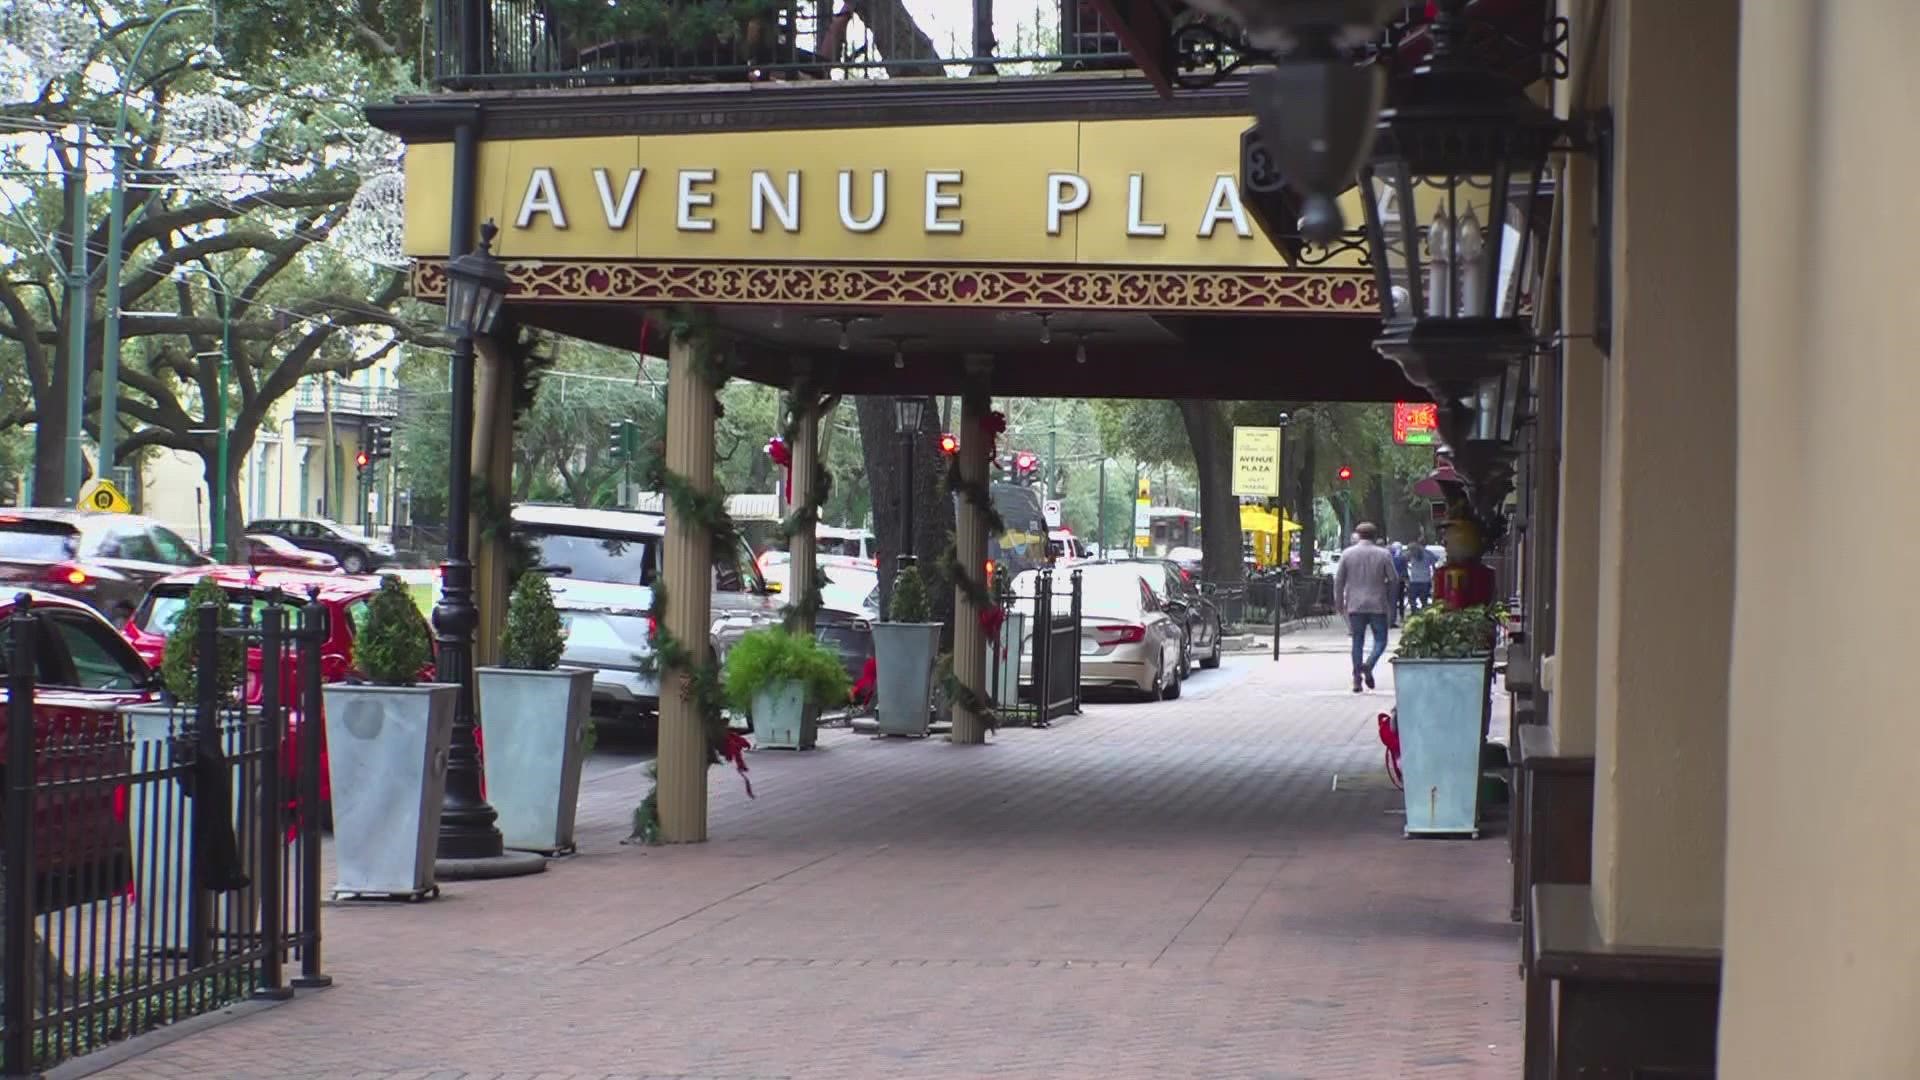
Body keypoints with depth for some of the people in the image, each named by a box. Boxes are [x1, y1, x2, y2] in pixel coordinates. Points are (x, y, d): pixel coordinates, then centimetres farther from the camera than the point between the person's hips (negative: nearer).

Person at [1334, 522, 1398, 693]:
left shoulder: (1347, 554, 0)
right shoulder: (1384, 554, -2)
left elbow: (1339, 580, 2)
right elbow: (1394, 579, -2)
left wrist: (1339, 602, 12)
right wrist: (1390, 601, 12)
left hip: (1355, 605, 2)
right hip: (1378, 605, -2)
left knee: (1358, 641, 9)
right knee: (1380, 639, 6)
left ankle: (1357, 678, 5)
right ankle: (1369, 665, -20)